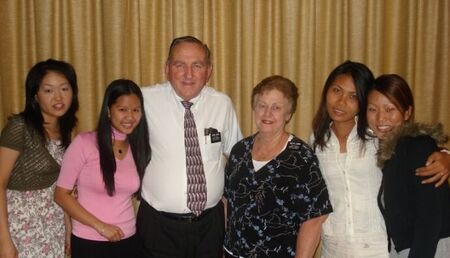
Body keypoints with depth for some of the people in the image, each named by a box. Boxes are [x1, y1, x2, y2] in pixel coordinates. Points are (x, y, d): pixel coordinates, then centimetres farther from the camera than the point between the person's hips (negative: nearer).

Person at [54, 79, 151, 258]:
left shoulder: (140, 147, 2)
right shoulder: (84, 143, -10)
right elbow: (61, 194, -9)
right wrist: (100, 226, -14)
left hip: (128, 240, 4)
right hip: (88, 242, -3)